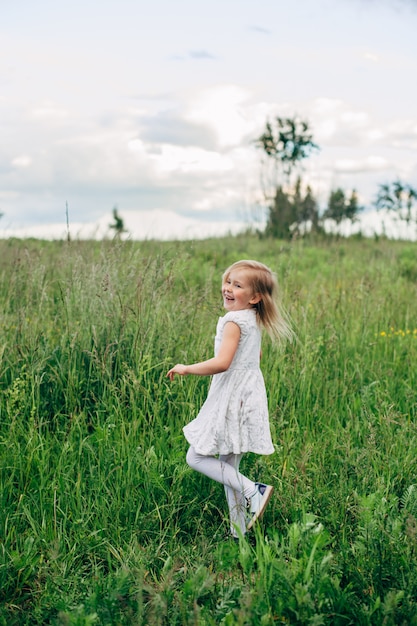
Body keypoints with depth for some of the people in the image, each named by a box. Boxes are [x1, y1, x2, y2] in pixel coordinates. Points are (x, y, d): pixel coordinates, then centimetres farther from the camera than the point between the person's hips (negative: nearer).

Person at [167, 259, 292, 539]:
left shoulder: (233, 321, -17)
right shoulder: (254, 320, 10)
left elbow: (222, 363, -28)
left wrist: (186, 369, -16)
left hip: (231, 401, -9)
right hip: (249, 397, 9)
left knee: (196, 457, -1)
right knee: (228, 468, 15)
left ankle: (252, 490, -8)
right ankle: (239, 531, 20)